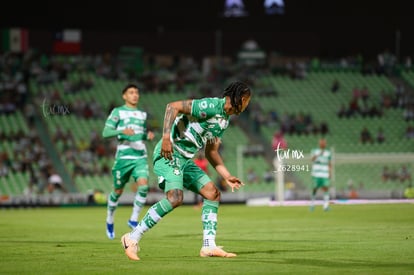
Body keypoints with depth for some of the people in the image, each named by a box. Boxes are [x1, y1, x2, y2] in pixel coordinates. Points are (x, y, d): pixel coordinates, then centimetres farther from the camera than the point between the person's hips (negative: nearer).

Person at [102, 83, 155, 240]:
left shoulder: (142, 114, 17)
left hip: (140, 157, 3)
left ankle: (134, 219, -8)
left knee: (143, 185, -19)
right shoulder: (117, 112, 2)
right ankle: (110, 221, 28)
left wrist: (148, 135, 5)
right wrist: (122, 131, -24)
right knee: (118, 191, 6)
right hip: (123, 157, -3)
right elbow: (106, 133, -7)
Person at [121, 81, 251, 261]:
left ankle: (209, 247, 5)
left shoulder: (224, 120, 16)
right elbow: (173, 106, -20)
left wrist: (227, 177, 21)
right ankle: (132, 238, -16)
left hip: (185, 160, 10)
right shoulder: (210, 106, -15)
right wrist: (166, 137, -27)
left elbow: (211, 152, 26)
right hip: (168, 153, -10)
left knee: (212, 193, 3)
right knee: (175, 198, -25)